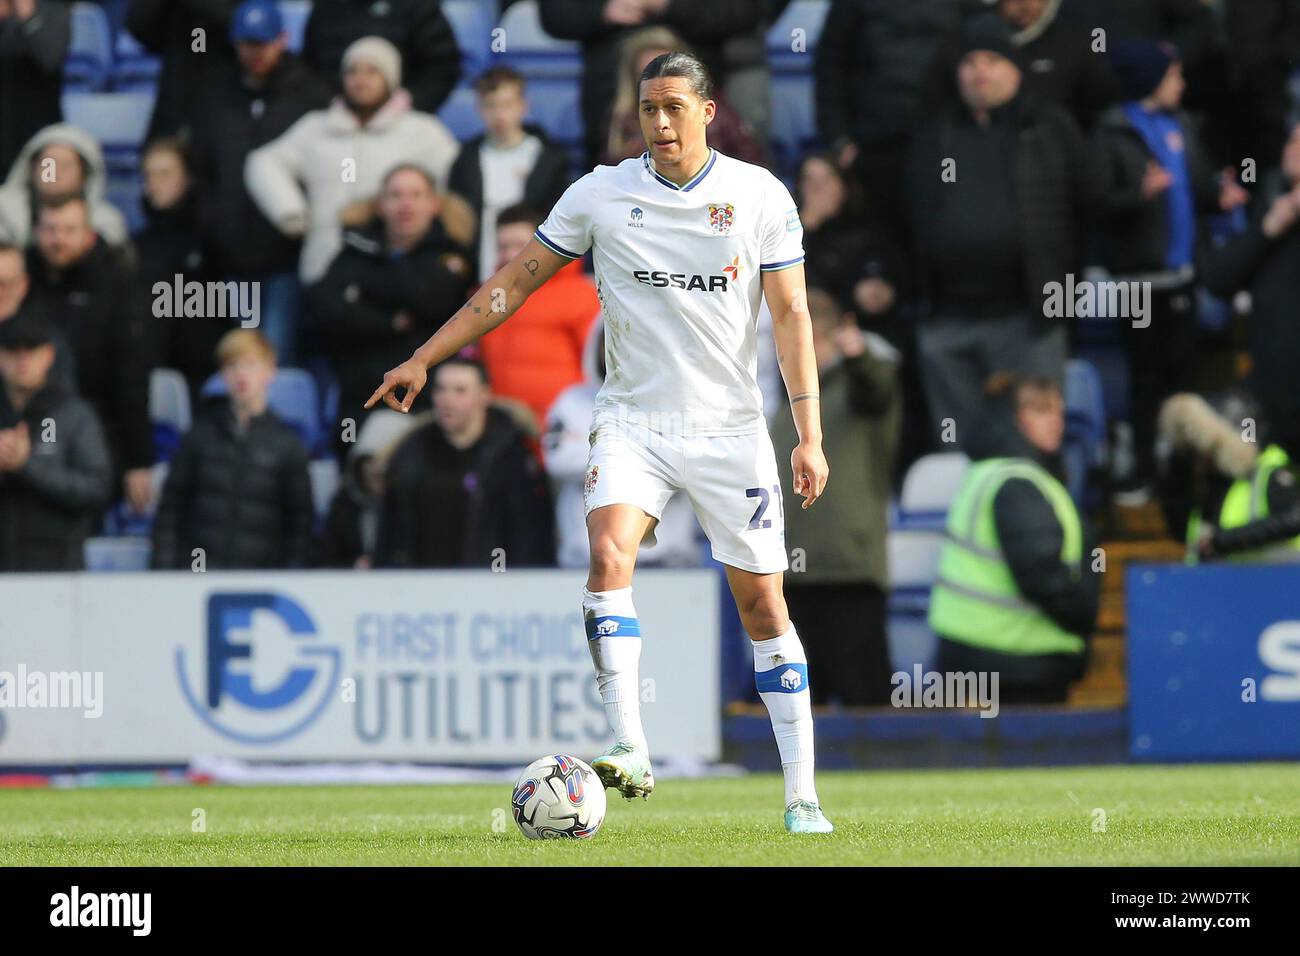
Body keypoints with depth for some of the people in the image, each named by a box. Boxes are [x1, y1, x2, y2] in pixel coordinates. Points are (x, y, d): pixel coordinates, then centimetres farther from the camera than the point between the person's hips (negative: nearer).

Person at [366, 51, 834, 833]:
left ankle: (803, 796, 9)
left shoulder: (760, 196, -3)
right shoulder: (602, 195, -1)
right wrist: (425, 359, 2)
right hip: (632, 422, 0)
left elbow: (792, 314, -2)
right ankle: (632, 755, -31)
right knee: (609, 555, -25)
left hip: (729, 428, 0)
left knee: (762, 601, 1)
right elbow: (516, 281, 5)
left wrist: (810, 436, -8)